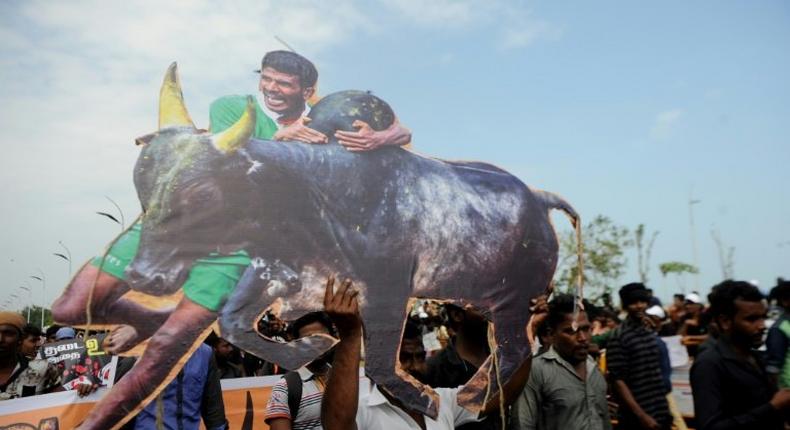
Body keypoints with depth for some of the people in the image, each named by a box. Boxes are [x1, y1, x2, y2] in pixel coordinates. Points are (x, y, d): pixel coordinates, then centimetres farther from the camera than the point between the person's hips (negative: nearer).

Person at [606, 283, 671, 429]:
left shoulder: (650, 332, 8)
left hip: (661, 413, 6)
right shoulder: (618, 338, -13)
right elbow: (618, 381, -16)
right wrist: (641, 415, -18)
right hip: (637, 418, -6)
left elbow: (657, 372, 15)